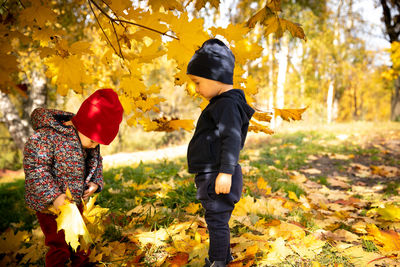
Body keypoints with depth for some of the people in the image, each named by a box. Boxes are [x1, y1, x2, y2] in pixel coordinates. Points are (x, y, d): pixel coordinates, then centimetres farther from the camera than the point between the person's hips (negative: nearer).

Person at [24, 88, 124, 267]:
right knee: (59, 246, 1)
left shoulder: (91, 143, -2)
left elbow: (96, 163, 13)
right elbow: (35, 169, -26)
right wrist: (54, 195, -31)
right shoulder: (47, 136, -26)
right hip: (50, 205, -7)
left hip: (75, 202, 7)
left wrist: (96, 182, -5)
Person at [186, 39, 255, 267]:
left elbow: (232, 139, -25)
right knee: (216, 219, 20)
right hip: (210, 175, 11)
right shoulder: (220, 103, 16)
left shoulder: (228, 105, -18)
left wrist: (226, 172, -27)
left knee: (217, 220, 0)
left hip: (219, 177, -11)